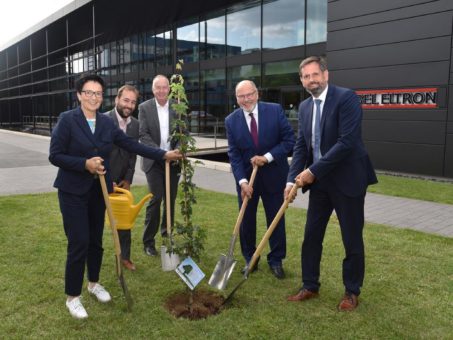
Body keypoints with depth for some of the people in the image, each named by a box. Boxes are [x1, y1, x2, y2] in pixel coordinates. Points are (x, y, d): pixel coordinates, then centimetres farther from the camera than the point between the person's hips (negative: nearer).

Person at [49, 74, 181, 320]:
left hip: (98, 190, 5)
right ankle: (72, 297, 13)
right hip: (73, 191, -5)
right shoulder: (67, 119, -11)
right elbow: (55, 156, -12)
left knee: (96, 241, 15)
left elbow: (131, 145, 3)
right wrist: (85, 163, -24)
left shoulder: (107, 122, 3)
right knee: (79, 243, -4)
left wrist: (164, 154, 1)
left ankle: (94, 283, 36)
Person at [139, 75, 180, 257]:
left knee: (170, 199, 11)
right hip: (154, 161, -2)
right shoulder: (144, 107, -2)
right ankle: (148, 241, 2)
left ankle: (167, 234, 30)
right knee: (155, 199, -10)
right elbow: (143, 135, -7)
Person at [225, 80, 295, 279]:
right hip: (246, 176, 1)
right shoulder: (231, 121, -5)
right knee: (246, 220, 8)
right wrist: (242, 181, -18)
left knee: (276, 219, 8)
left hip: (273, 176, -1)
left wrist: (267, 157, -20)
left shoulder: (275, 110, -9)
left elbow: (289, 140, -10)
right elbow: (234, 154, -7)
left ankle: (276, 260, 24)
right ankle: (250, 259, 25)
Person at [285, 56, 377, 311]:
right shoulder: (305, 107, 8)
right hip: (319, 180, 6)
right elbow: (301, 145, 8)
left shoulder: (346, 97, -15)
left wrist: (313, 171, -19)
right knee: (311, 236, 10)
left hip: (347, 180, -6)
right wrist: (293, 179, -5)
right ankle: (310, 286, 26)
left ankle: (352, 292, 25)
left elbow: (347, 142, -22)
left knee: (352, 240, 7)